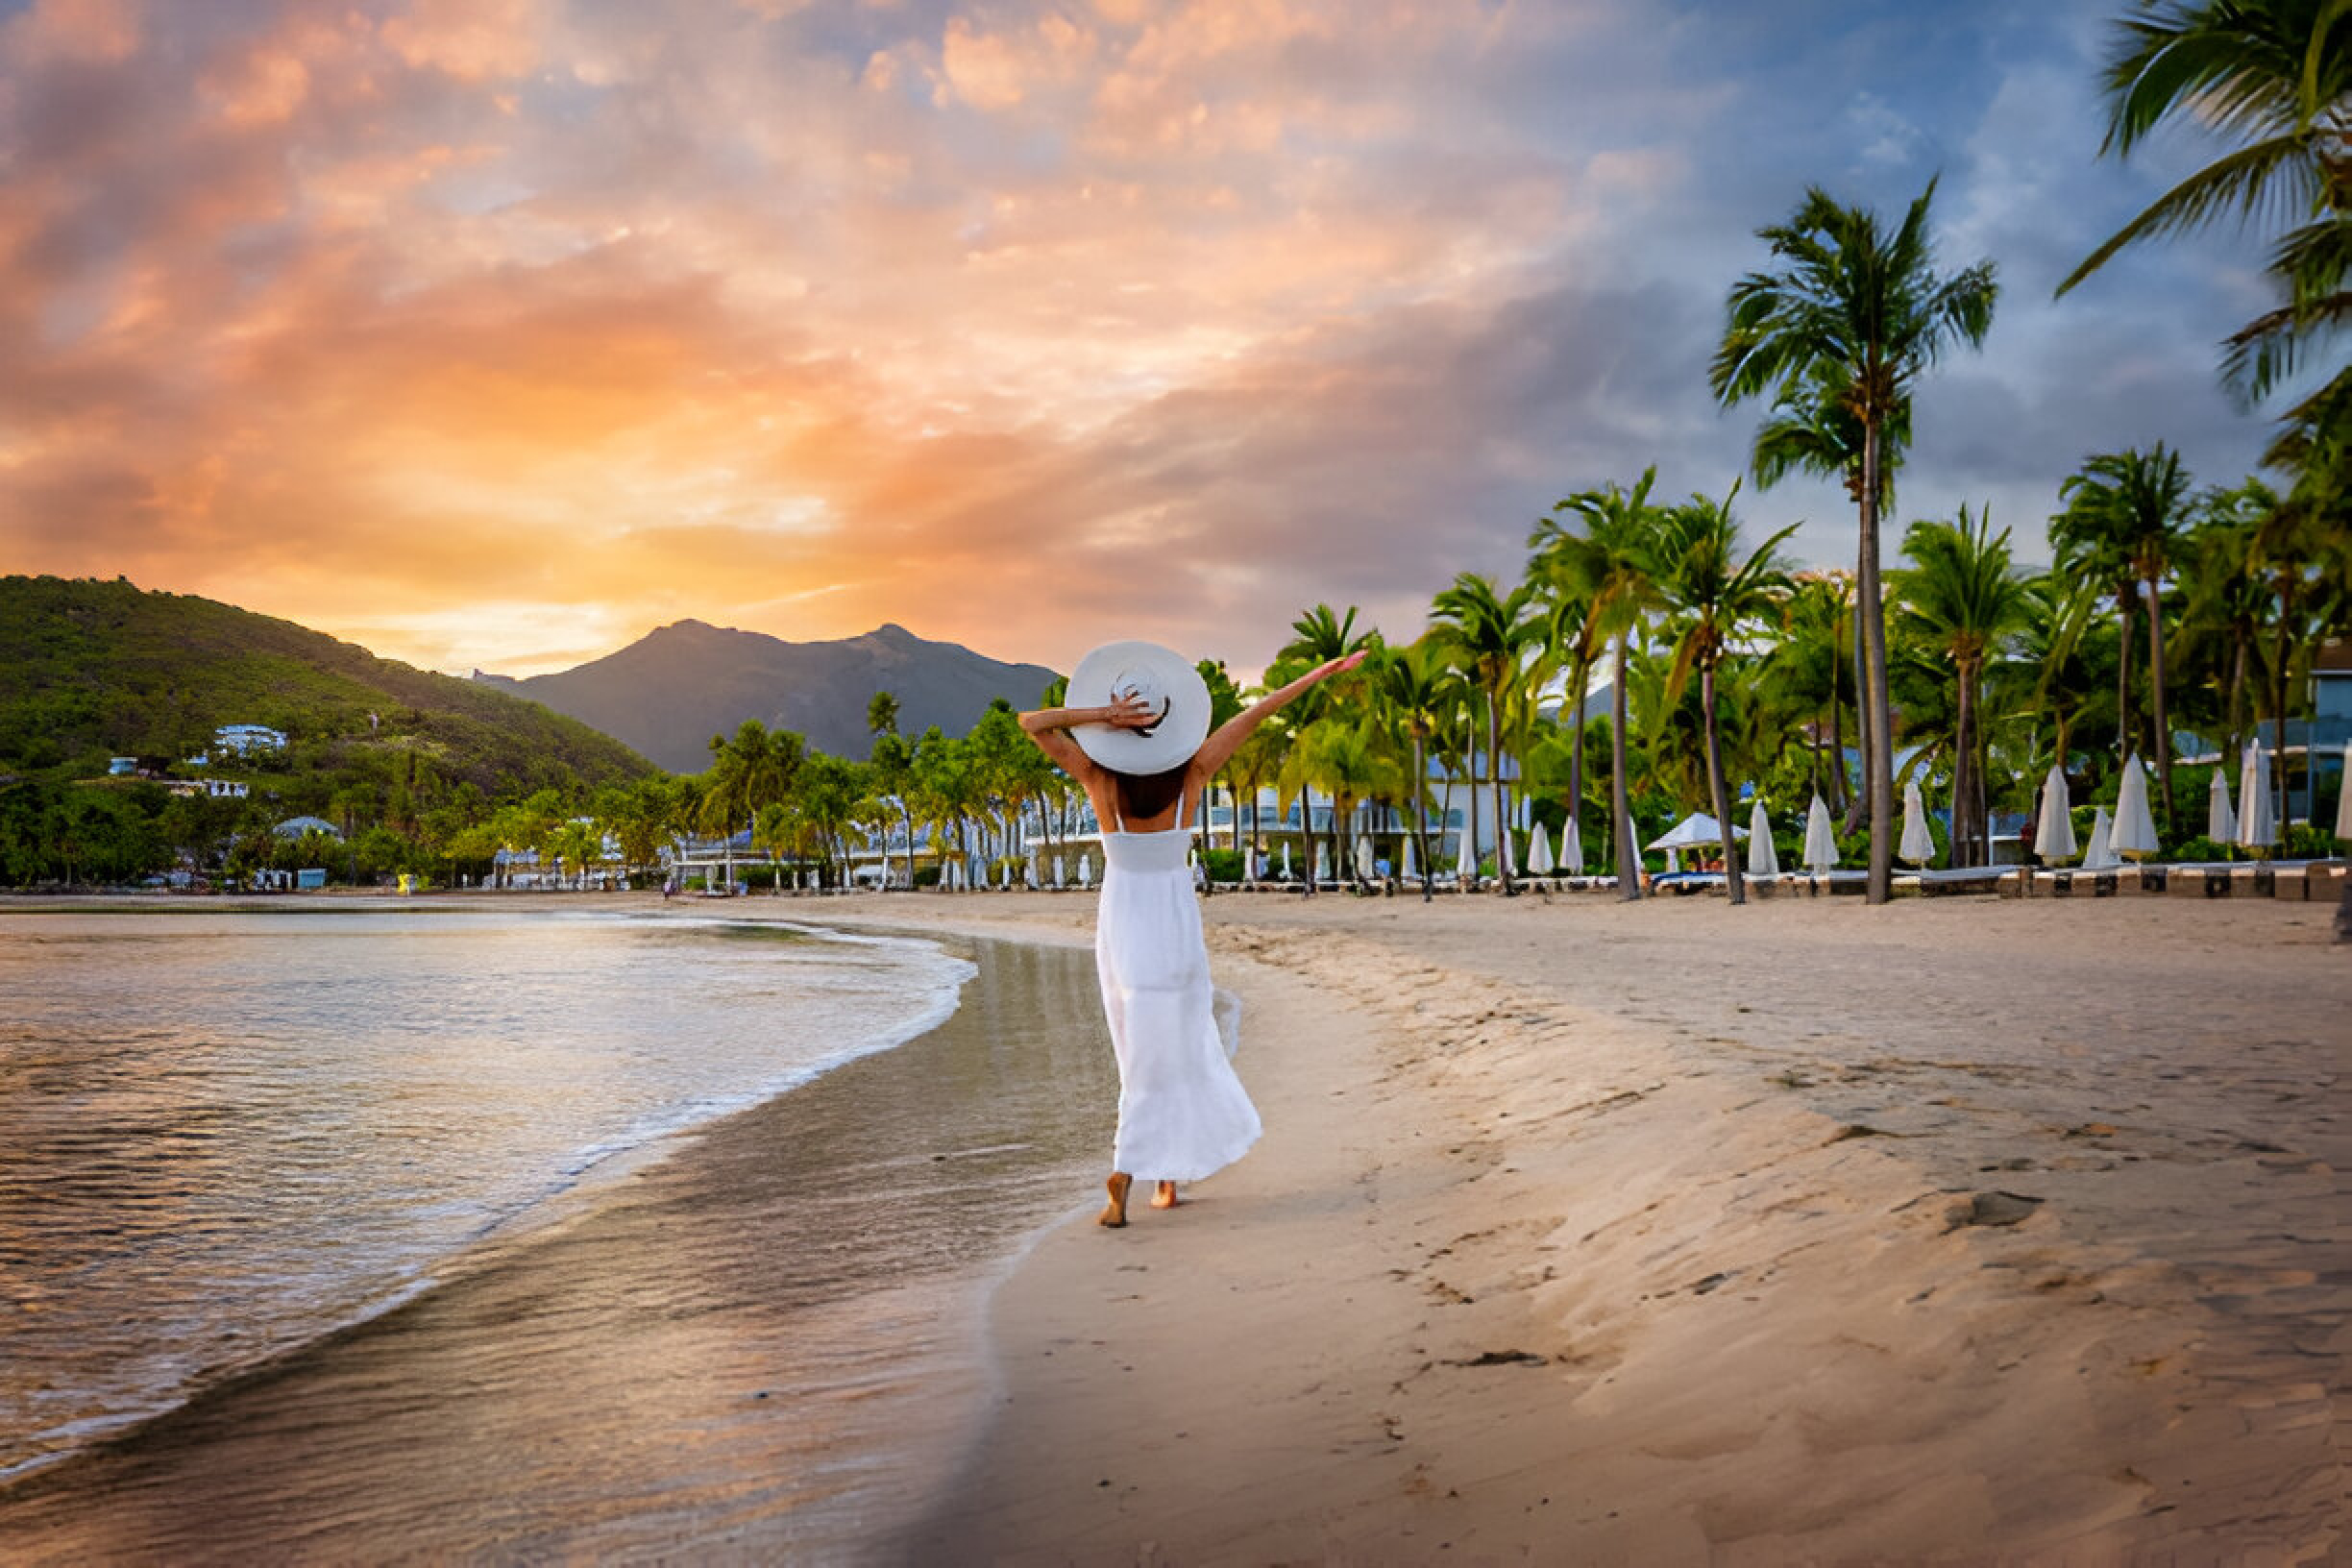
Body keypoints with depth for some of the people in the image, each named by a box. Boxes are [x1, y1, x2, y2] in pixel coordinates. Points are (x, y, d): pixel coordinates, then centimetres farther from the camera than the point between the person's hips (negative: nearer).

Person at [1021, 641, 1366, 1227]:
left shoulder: (1100, 778, -12)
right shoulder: (1190, 773, -10)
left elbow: (1031, 722, -11)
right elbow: (1253, 715, -3)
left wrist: (1097, 714, -19)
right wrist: (1318, 674, 4)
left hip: (1121, 913, 0)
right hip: (1176, 914, 0)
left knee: (1145, 1049, 13)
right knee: (1164, 1051, 8)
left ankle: (1168, 1175, 14)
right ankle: (1124, 1172, 1)